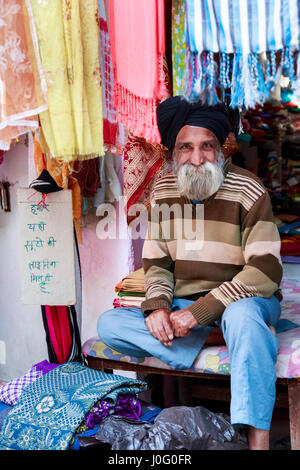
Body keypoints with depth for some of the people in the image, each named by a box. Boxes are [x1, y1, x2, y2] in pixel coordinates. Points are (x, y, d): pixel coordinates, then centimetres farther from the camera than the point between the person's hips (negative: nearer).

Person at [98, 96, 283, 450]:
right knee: (108, 324, -12)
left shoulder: (248, 191, -13)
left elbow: (265, 272, -19)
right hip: (184, 307, 5)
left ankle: (257, 439, -36)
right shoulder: (163, 191, 2)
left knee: (241, 314, -41)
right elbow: (156, 261, 8)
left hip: (244, 302, -5)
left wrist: (201, 311, -25)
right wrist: (157, 306, -13)